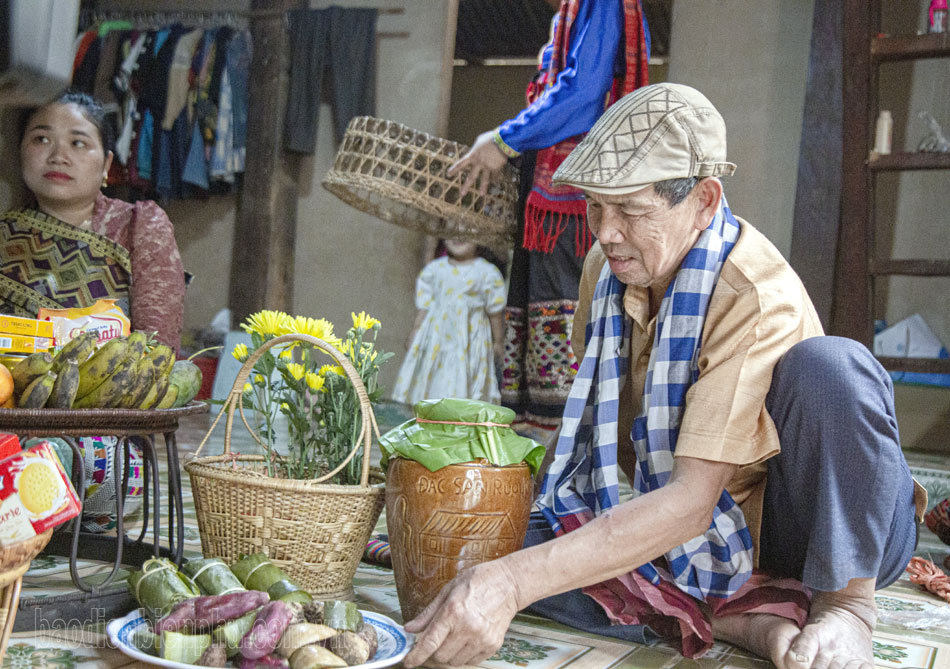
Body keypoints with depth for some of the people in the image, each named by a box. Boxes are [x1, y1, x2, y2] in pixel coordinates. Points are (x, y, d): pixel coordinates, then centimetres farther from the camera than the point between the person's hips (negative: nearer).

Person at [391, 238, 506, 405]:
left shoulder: (487, 272, -4)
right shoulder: (434, 269, 5)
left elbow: (495, 311, 2)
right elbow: (424, 305, 10)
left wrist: (498, 341, 6)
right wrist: (415, 331, 6)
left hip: (469, 339, -3)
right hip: (436, 334, 3)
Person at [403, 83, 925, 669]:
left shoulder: (756, 296, -27)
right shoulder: (608, 267, -4)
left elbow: (692, 501, -35)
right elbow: (598, 416, 12)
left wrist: (513, 583, -42)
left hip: (829, 532, -6)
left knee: (830, 363, -36)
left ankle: (846, 601, -17)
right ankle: (746, 619, -17)